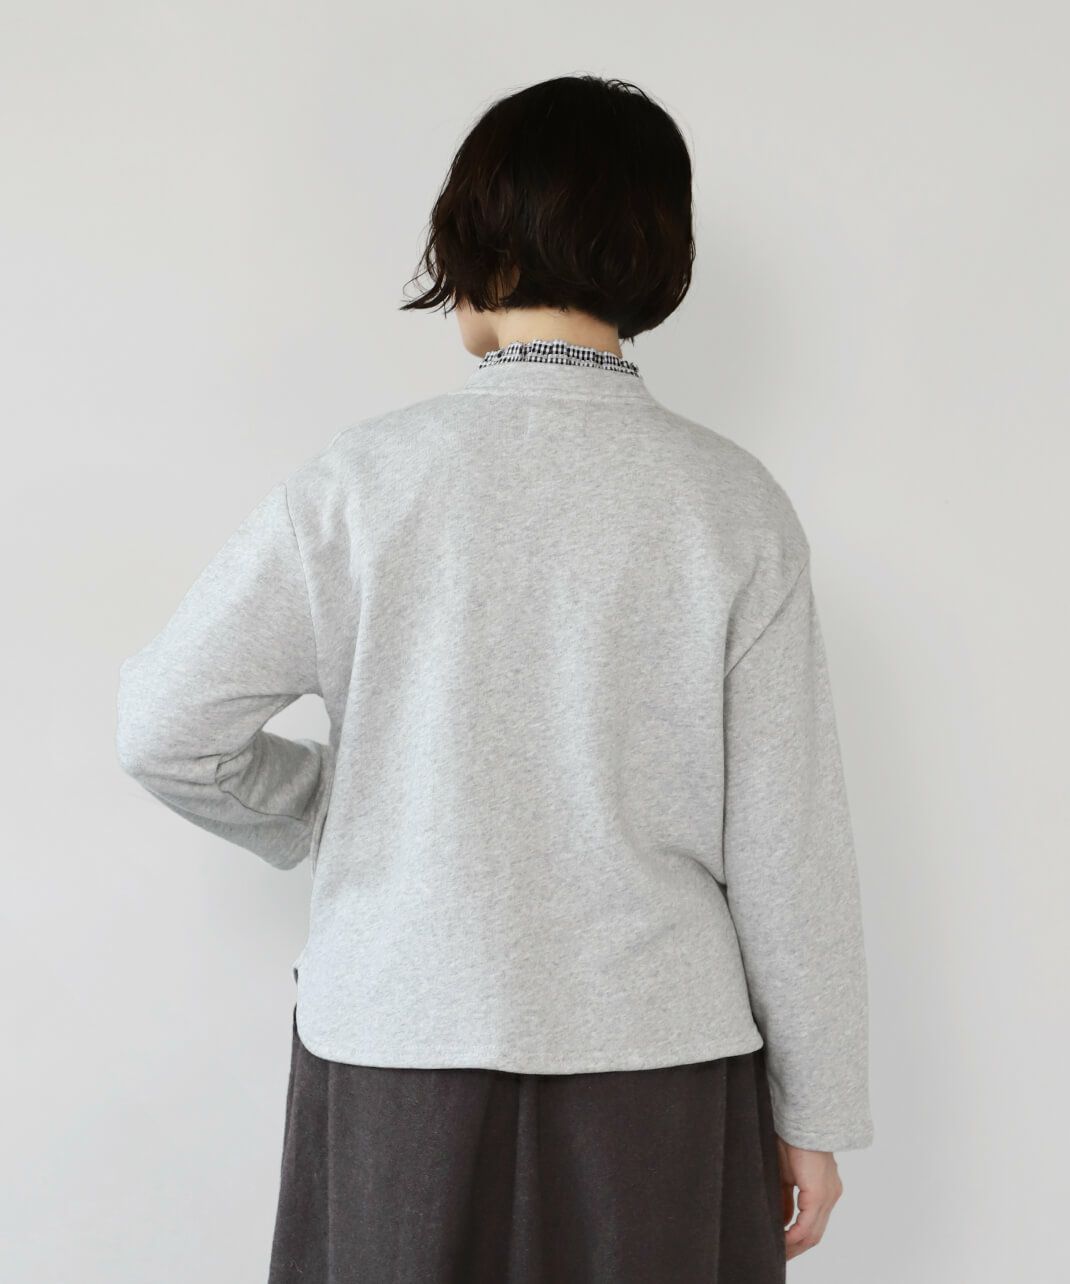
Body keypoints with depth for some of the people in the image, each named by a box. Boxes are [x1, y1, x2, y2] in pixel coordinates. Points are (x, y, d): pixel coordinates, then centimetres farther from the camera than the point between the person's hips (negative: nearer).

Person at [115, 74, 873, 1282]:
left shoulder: (365, 477, -7)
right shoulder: (733, 503, -6)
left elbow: (168, 728, -5)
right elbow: (785, 841, -5)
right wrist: (814, 1111, 5)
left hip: (402, 1050, 0)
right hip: (659, 1053, 1)